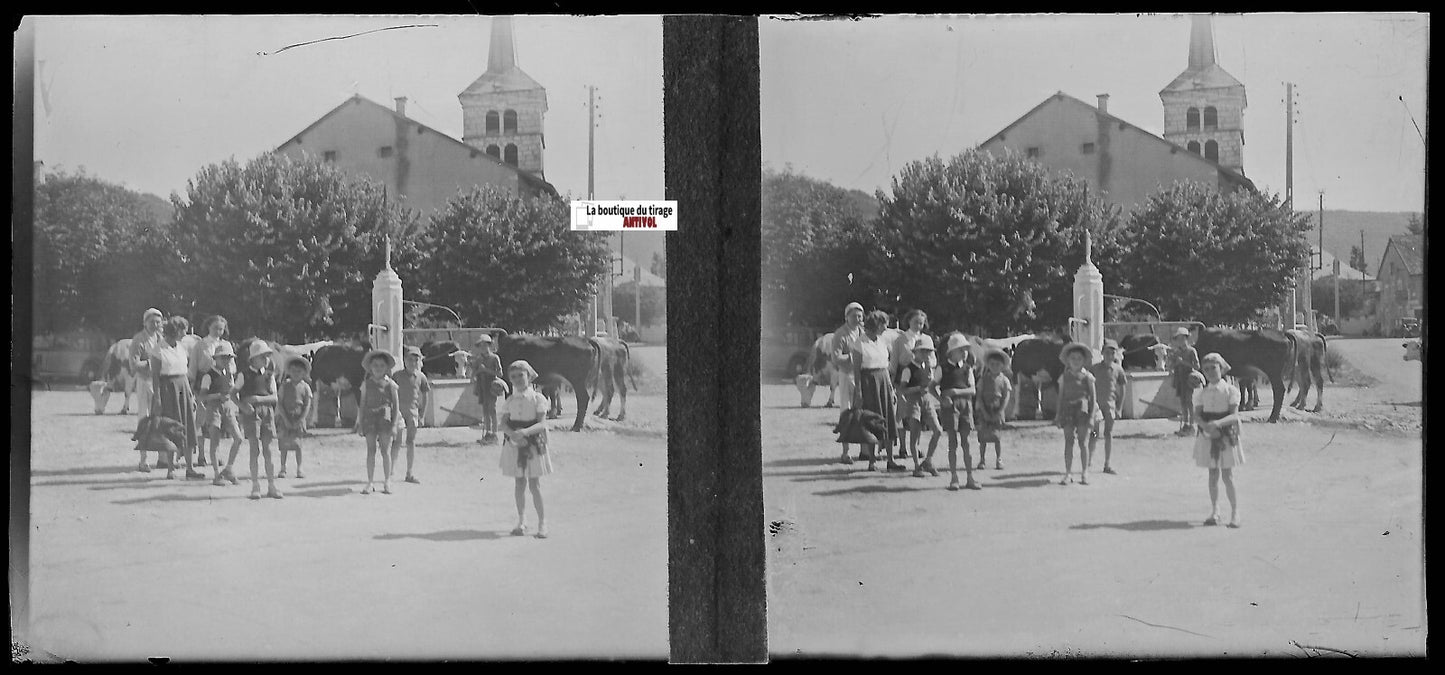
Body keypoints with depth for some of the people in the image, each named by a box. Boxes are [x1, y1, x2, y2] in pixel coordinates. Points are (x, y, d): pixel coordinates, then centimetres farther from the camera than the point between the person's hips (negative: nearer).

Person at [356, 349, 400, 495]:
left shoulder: (390, 384, 3)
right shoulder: (366, 384, 8)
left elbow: (396, 404, 4)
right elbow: (362, 404, 11)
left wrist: (394, 422, -2)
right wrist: (360, 423, 7)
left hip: (385, 417, -1)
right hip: (370, 417, 2)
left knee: (385, 450, -2)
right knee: (371, 451, 1)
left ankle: (387, 482, 4)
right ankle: (370, 482, 3)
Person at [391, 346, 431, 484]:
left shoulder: (421, 377, 2)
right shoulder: (397, 376, -4)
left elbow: (425, 396, 10)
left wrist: (422, 415, 8)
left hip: (413, 412, 2)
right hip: (398, 410, -2)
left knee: (411, 443, 6)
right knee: (397, 442, -6)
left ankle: (409, 474, 12)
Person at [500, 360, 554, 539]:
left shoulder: (538, 398, -5)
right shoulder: (511, 400, 5)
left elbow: (541, 423, -13)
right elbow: (503, 423, -1)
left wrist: (525, 432, -29)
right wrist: (513, 434, -21)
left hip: (534, 443, -3)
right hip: (514, 443, 3)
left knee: (534, 484, -4)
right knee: (520, 483, 9)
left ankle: (542, 522, 4)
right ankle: (521, 521, 18)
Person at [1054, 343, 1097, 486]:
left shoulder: (1087, 376, 3)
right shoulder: (1064, 377, 10)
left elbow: (1093, 398, 3)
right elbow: (1060, 397, 13)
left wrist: (1091, 416, -5)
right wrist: (1058, 416, 7)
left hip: (1083, 409, -2)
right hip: (1068, 410, 2)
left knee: (1083, 443, -4)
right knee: (1068, 442, -2)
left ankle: (1084, 473, 2)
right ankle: (1068, 473, 0)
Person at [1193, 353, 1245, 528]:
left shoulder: (1230, 390, -5)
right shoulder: (1203, 392, 5)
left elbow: (1234, 415, -13)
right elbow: (1197, 415, -2)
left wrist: (1218, 423, -30)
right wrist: (1206, 426, -23)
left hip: (1226, 434, -3)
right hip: (1208, 435, 3)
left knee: (1228, 475, -3)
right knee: (1213, 474, 9)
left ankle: (1235, 512, 4)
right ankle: (1214, 511, 16)